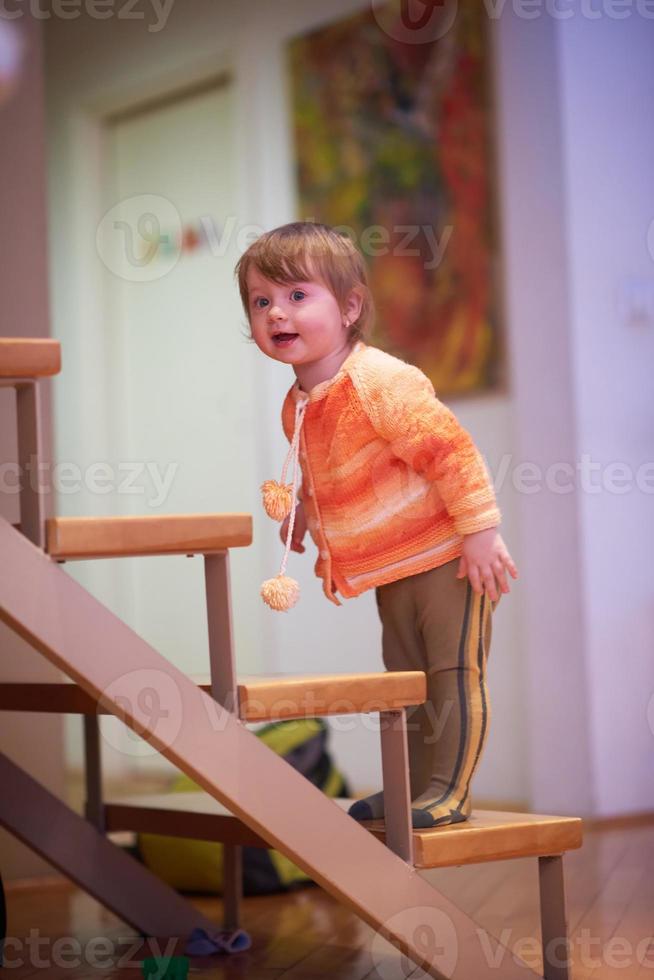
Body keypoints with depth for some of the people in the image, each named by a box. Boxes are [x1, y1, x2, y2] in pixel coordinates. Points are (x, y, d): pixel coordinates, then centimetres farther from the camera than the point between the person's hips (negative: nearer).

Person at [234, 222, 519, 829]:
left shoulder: (380, 381, -24)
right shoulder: (297, 407, 4)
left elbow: (449, 448, -26)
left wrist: (480, 531, -26)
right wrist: (303, 514, 8)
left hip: (446, 557, -9)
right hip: (390, 570, 9)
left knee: (454, 671, -4)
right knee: (406, 678, 16)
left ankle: (448, 792, 2)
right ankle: (416, 784, 25)